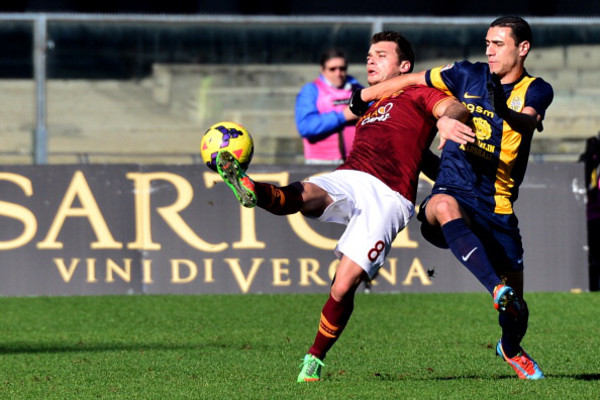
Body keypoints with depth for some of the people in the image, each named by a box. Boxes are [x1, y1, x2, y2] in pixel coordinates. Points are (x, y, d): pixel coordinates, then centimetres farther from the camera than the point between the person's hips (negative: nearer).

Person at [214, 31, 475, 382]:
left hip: (387, 197, -5)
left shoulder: (418, 95, 14)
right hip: (348, 180, 5)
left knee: (344, 286, -16)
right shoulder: (369, 113, 36)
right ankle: (252, 191, -64)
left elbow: (457, 107, -7)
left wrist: (448, 118, -31)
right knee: (306, 194, -32)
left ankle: (315, 359, -1)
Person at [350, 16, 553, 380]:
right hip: (454, 189, 0)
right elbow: (410, 81, 17)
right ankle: (498, 290, -57)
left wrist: (506, 112, -45)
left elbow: (527, 121, -23)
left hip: (498, 208, 0)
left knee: (516, 307, 1)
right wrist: (363, 97, 22)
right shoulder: (468, 76, 5)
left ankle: (512, 349, 39)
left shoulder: (536, 91, 0)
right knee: (446, 206, -40)